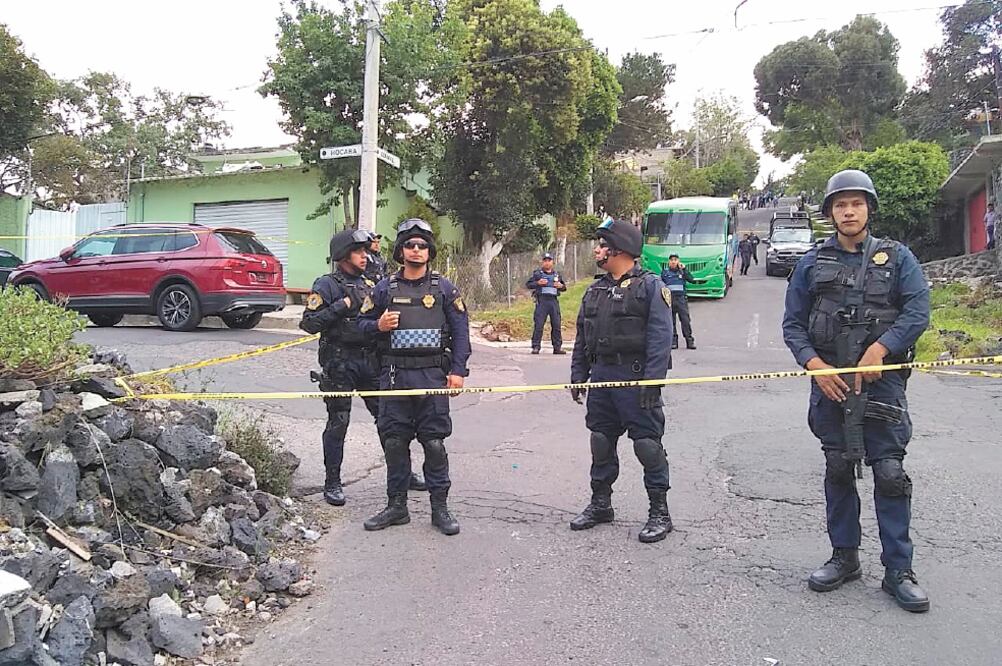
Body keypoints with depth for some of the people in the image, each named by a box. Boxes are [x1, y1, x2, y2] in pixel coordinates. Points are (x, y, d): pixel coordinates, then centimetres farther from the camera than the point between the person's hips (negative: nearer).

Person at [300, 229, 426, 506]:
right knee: (338, 423, 2)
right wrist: (343, 305, -18)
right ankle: (332, 483, 14)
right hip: (339, 363, -6)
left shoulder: (368, 283, 14)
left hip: (370, 360, 6)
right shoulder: (326, 285, -6)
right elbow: (309, 323, -15)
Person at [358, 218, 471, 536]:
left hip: (432, 375, -2)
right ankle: (396, 506, 20)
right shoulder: (384, 288, 7)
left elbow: (460, 331, 2)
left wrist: (457, 370, -5)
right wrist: (379, 325, -9)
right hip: (394, 375, 2)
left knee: (434, 442, 1)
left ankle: (440, 507, 12)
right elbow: (362, 323, 14)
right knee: (394, 441, 7)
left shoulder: (444, 288, 4)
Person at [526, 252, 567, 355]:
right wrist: (537, 283, -14)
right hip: (541, 300, -3)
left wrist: (561, 286, -1)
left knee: (556, 325, 4)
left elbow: (564, 287, 22)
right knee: (538, 325, -5)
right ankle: (536, 347, -1)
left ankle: (557, 347, 10)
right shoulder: (537, 273, 5)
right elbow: (528, 284, 2)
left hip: (554, 301, 4)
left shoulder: (557, 274, 16)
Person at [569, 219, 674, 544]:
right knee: (601, 441, 14)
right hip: (601, 376, 7)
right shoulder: (595, 289, 14)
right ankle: (600, 504, 28)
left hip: (636, 379, -7)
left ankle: (660, 512, 12)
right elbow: (581, 337, 17)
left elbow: (660, 338, -13)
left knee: (648, 444, -1)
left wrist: (651, 383, -19)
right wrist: (577, 376, 12)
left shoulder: (650, 286, -7)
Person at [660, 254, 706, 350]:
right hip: (669, 298, 1)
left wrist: (684, 269, -9)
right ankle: (673, 341, 10)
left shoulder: (682, 271, 8)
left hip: (681, 298, -1)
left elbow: (691, 280, -5)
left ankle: (689, 341, -1)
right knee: (671, 321, 2)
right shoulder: (665, 272, 8)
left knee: (685, 320, -6)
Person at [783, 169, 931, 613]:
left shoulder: (896, 257, 5)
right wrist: (815, 365, -8)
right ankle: (844, 558, 23)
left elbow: (917, 311, -6)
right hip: (829, 381, 2)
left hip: (881, 381, -2)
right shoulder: (813, 263, 9)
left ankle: (898, 571, 8)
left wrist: (878, 350, -19)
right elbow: (793, 323, 7)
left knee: (890, 472, -3)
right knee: (838, 471, 10)